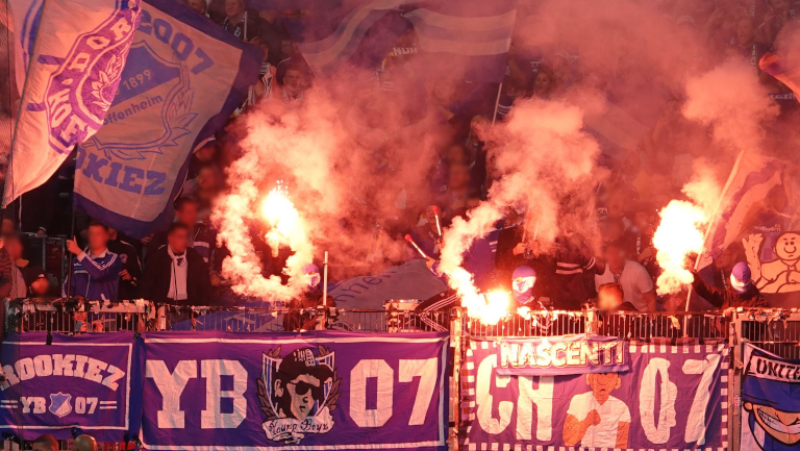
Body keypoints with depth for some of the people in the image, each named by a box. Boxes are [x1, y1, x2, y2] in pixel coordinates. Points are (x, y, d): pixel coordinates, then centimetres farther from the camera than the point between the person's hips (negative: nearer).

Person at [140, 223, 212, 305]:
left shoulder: (195, 259, 6)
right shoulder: (157, 258, 2)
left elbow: (204, 286, 12)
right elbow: (147, 287, 6)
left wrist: (203, 307, 1)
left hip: (188, 306, 1)